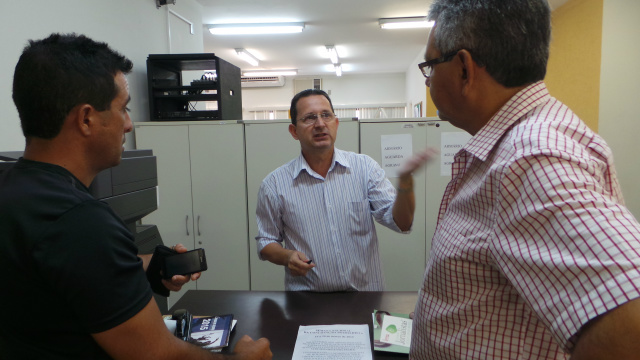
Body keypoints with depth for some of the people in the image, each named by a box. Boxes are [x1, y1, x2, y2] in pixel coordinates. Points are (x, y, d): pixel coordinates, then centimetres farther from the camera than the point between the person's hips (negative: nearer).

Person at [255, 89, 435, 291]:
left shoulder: (364, 167, 2)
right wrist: (286, 257, -10)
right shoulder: (275, 185, 1)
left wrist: (405, 180, -21)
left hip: (366, 292, 1)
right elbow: (266, 242, 10)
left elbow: (400, 223, -4)